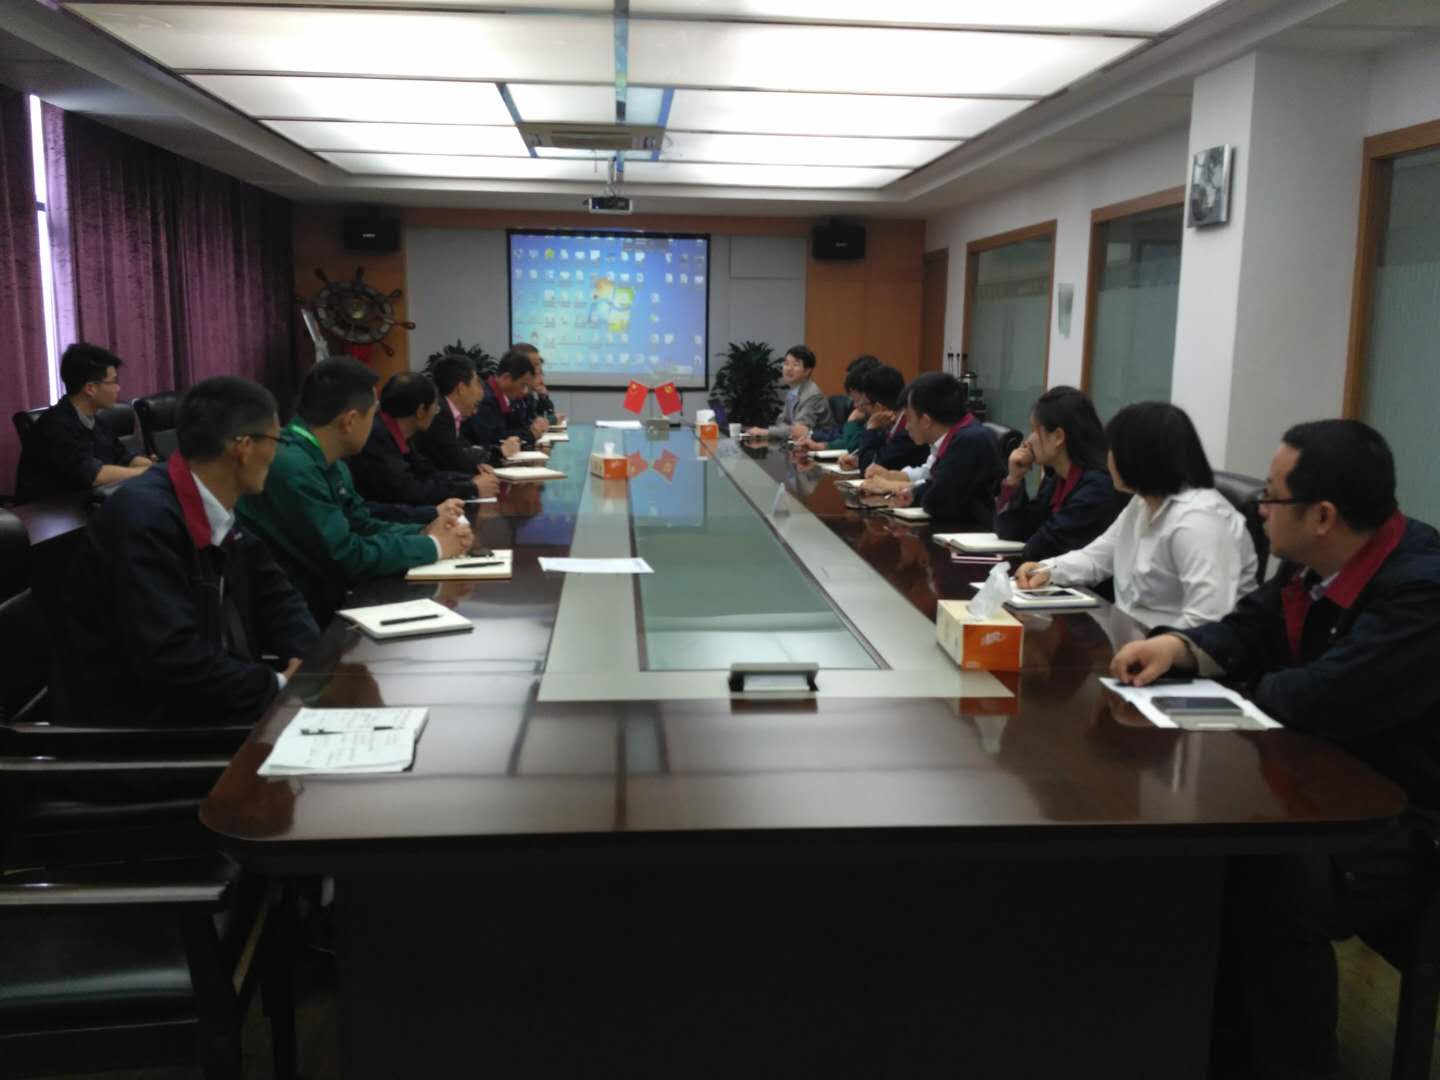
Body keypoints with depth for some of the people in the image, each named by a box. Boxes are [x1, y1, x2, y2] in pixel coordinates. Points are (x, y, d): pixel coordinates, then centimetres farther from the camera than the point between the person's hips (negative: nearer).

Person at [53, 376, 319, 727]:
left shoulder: (221, 506, 1)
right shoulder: (144, 518, -25)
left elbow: (273, 593, 6)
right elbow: (173, 659, -29)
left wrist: (312, 659, -12)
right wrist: (279, 686, -20)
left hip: (205, 695, 8)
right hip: (139, 722, -8)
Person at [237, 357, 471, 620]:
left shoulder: (328, 461, 6)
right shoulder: (291, 467, -23)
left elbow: (362, 525, 14)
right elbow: (346, 557, -21)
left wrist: (424, 532, -2)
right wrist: (432, 546, -11)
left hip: (324, 596, 8)